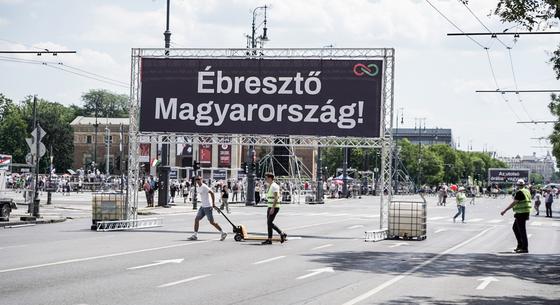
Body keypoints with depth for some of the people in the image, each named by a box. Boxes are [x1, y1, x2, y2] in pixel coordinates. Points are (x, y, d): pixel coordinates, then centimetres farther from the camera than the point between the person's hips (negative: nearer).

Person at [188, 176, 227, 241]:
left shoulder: (204, 187, -14)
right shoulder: (198, 188, 14)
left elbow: (212, 193, -21)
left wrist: (213, 204, -22)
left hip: (207, 207, -9)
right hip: (202, 206, 9)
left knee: (212, 222, -6)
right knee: (196, 219, 3)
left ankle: (223, 233, 5)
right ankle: (195, 235, 6)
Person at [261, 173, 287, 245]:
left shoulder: (274, 186, -15)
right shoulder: (270, 186, 16)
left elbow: (276, 198, -21)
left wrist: (272, 208, -25)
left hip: (274, 207, -10)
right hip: (270, 207, 10)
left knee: (270, 222, -12)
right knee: (269, 223, 6)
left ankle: (282, 234, -4)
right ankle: (269, 240, 7)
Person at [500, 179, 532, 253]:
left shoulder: (519, 192, -16)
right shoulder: (527, 191, 12)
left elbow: (514, 203, -20)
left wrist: (505, 210, -18)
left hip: (521, 213, -10)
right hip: (525, 213, 10)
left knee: (522, 230, -5)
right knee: (515, 228, 19)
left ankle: (525, 248, -2)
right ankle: (520, 245, 20)